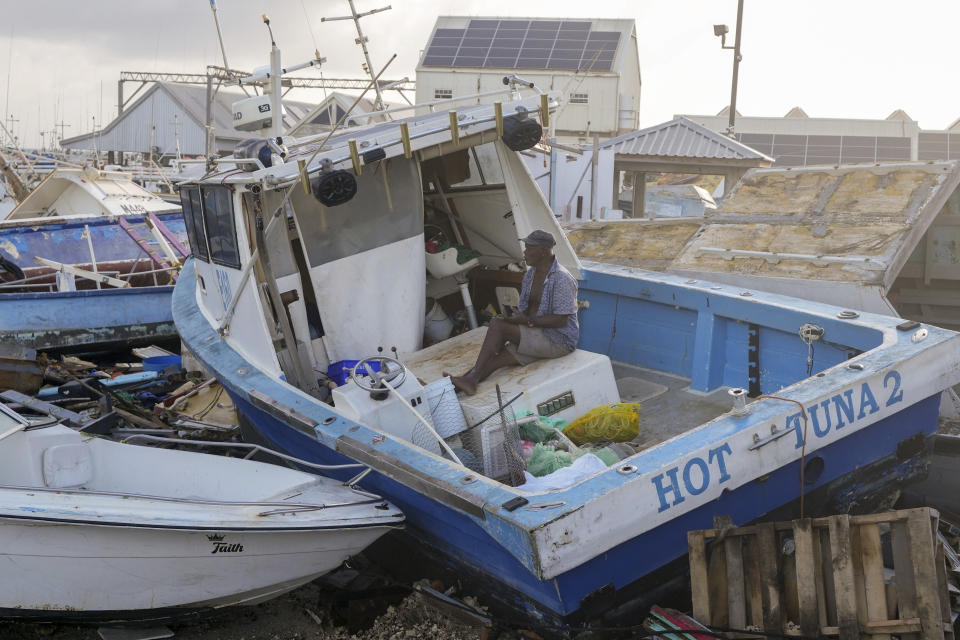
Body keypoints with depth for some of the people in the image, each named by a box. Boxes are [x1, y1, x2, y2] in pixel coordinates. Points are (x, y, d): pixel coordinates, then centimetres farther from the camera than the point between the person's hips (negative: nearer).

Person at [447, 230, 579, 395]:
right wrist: (517, 316, -4)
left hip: (560, 341, -8)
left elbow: (561, 320, -20)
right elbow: (525, 309, 19)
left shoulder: (562, 279, -16)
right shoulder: (530, 274, 12)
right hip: (535, 337, 8)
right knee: (495, 359, -14)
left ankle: (472, 379, -19)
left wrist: (528, 321, -22)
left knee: (497, 325, -20)